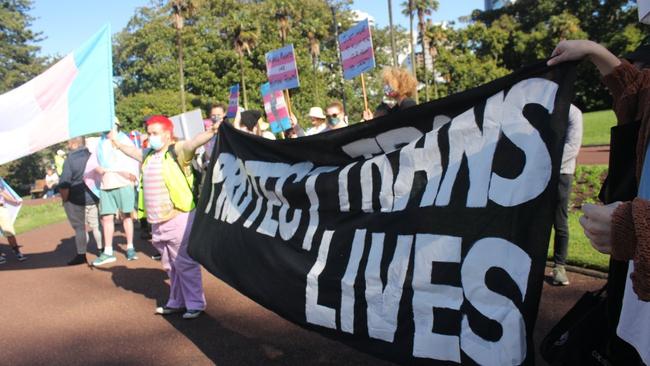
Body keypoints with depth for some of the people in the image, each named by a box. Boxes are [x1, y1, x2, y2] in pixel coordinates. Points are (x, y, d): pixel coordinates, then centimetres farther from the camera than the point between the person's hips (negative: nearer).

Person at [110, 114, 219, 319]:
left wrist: (211, 132, -47)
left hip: (178, 218, -8)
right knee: (171, 266, 17)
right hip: (157, 222, 8)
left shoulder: (177, 151, -8)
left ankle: (195, 304, 9)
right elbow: (133, 151, 37)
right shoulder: (148, 155, 15)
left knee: (185, 263, -3)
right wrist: (117, 143, 54)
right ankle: (177, 302, 29)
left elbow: (194, 142, -28)